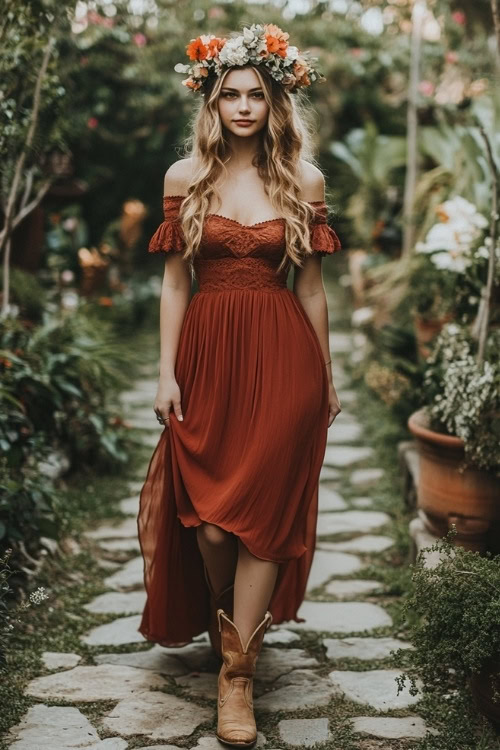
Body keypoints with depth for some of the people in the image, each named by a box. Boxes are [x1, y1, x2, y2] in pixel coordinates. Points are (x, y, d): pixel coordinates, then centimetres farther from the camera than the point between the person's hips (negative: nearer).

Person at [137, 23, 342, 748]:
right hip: (208, 354, 1)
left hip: (283, 358, 0)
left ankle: (237, 669, 4)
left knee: (263, 511, -4)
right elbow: (174, 281, 4)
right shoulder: (184, 177, 5)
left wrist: (328, 377, 9)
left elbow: (311, 285, 8)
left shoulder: (303, 179, 4)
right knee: (207, 517, 3)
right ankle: (224, 624, 31)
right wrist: (167, 374, -1)